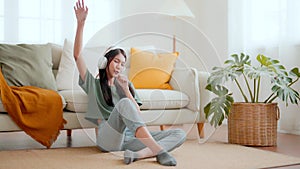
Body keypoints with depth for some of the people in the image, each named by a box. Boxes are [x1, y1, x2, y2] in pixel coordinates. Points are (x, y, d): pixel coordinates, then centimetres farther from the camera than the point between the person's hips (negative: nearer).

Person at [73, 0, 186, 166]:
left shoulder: (125, 84, 27)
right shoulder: (94, 84, 17)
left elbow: (137, 113, 14)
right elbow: (77, 55, 2)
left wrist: (126, 89, 2)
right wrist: (80, 23, -8)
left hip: (130, 137, 5)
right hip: (107, 138, -4)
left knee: (180, 134, -15)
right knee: (124, 103, -34)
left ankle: (137, 154, -40)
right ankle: (159, 151, -43)